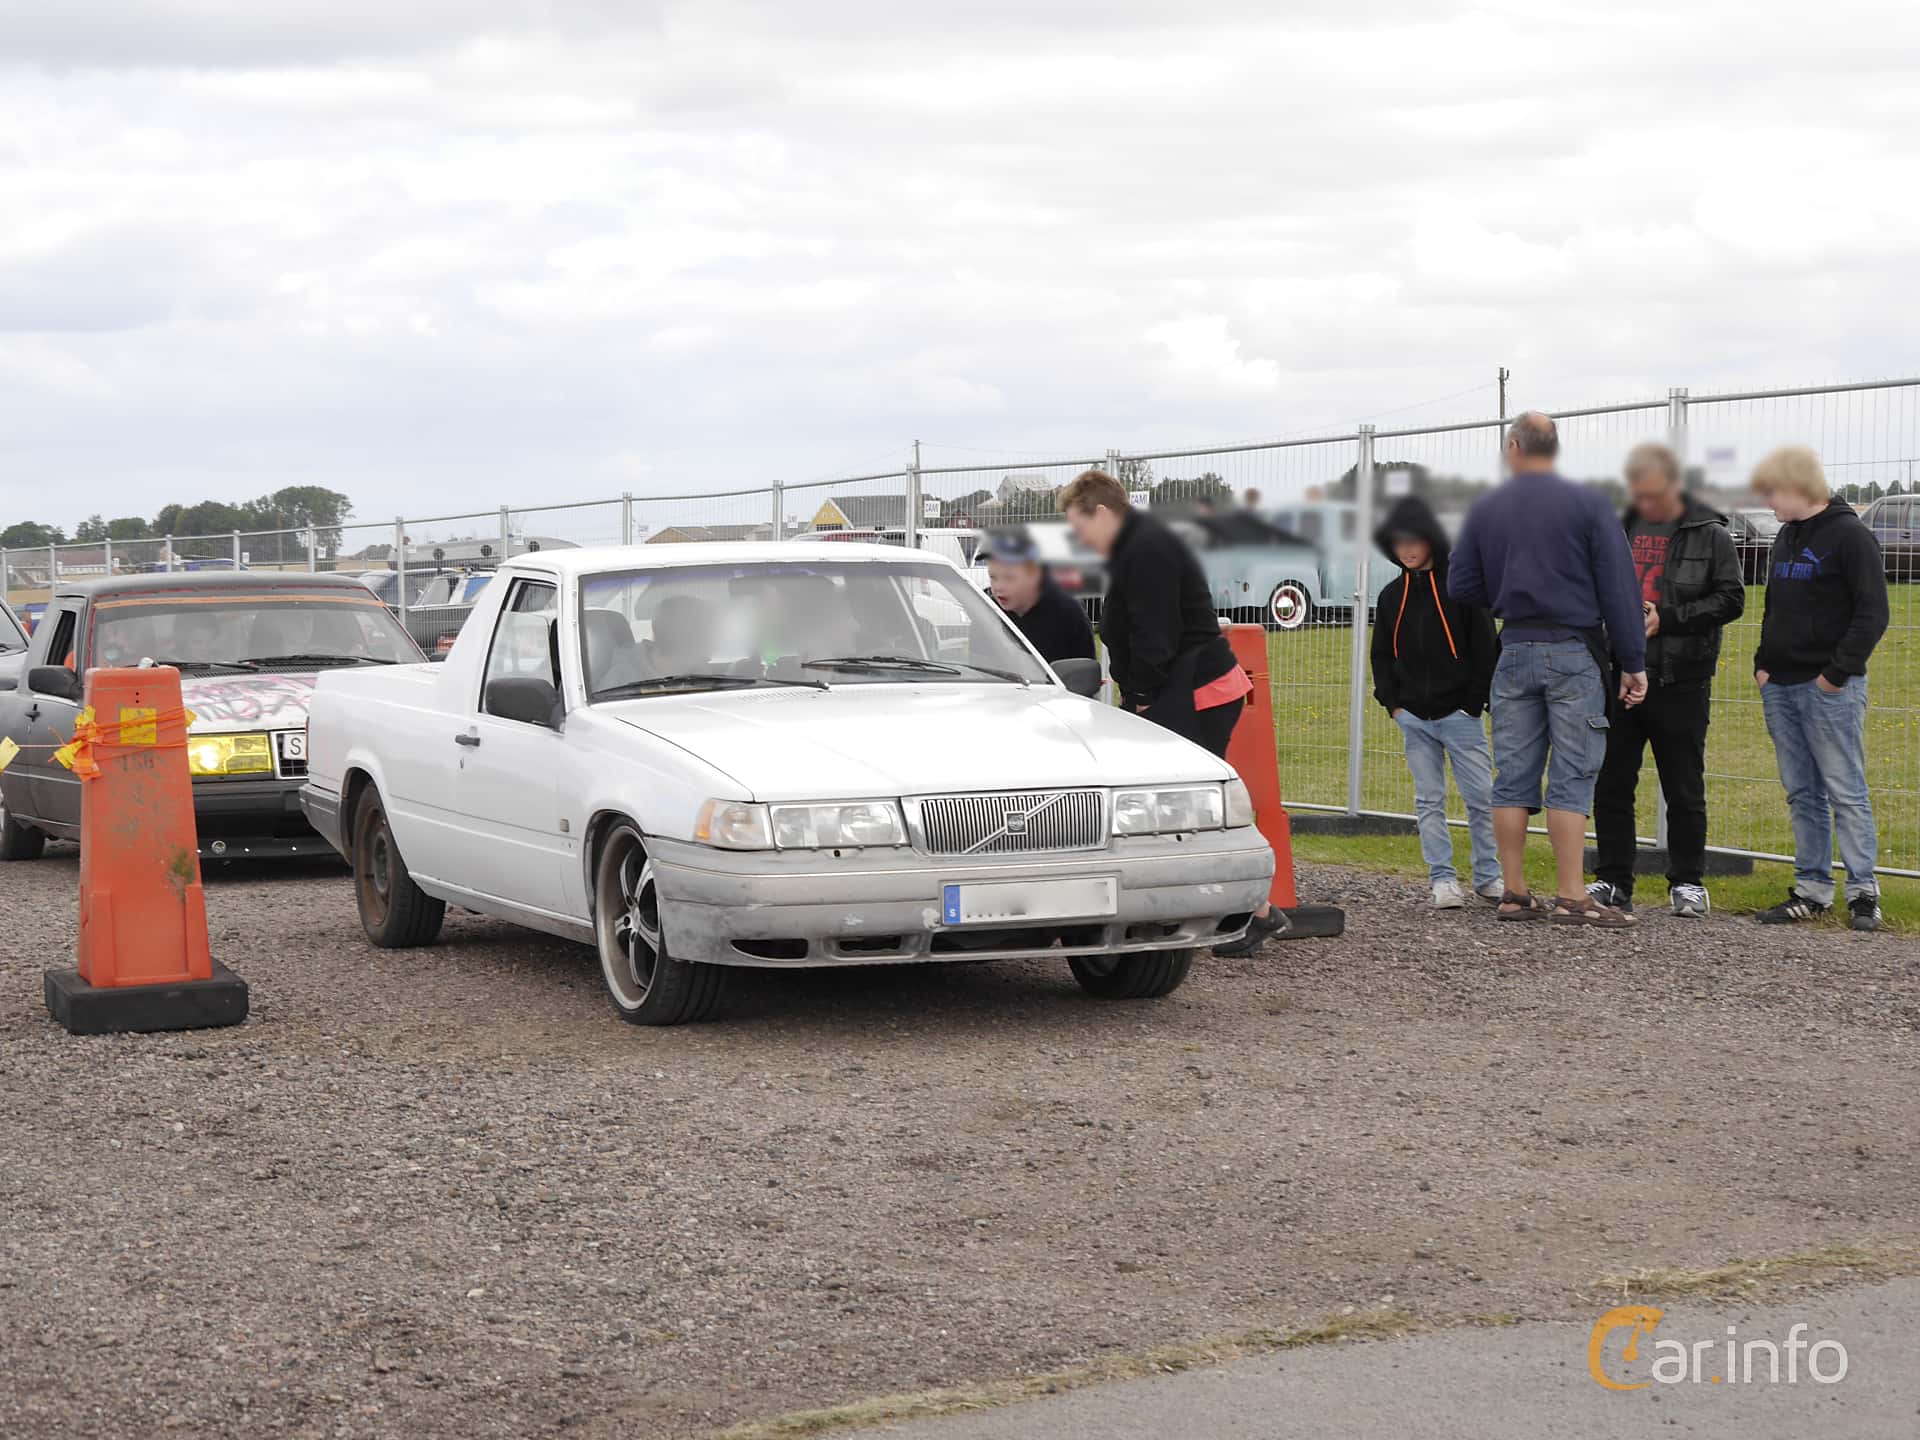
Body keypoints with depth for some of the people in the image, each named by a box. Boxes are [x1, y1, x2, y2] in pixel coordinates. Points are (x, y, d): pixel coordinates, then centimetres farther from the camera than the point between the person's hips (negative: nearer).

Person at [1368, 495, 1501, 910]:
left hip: (1459, 714, -4)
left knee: (1481, 797, -2)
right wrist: (1393, 702, 4)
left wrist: (1474, 703, -8)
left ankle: (1488, 877, 10)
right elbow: (1382, 654, 16)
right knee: (1428, 800, 4)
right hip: (1413, 717, 4)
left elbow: (1485, 647, -4)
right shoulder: (1392, 596, 10)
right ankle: (1442, 879, 9)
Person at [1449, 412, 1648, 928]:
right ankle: (1572, 898, -6)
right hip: (1574, 653, -3)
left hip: (1514, 653, 3)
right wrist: (1633, 663, -4)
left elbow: (1461, 586, 6)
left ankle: (1514, 893, 10)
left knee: (1513, 776, 8)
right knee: (1571, 778, -3)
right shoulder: (1587, 504, -4)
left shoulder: (1485, 509, 5)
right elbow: (1618, 588, -7)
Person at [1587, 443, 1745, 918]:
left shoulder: (1709, 534, -1)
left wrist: (1668, 619, -16)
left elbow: (1731, 599, -6)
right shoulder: (1619, 529, 11)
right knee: (1610, 785, 5)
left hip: (1681, 683, -4)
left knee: (1684, 790, 3)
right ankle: (1613, 882, 14)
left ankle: (1687, 883, 14)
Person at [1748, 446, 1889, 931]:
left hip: (1830, 688, -8)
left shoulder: (1849, 535, -9)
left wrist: (1838, 672, -16)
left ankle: (1863, 891, 0)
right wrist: (1763, 663, 12)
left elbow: (1872, 613, -13)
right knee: (1801, 794, 9)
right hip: (1780, 687, 8)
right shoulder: (1786, 537, 15)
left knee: (1846, 791, -4)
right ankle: (1812, 889, 14)